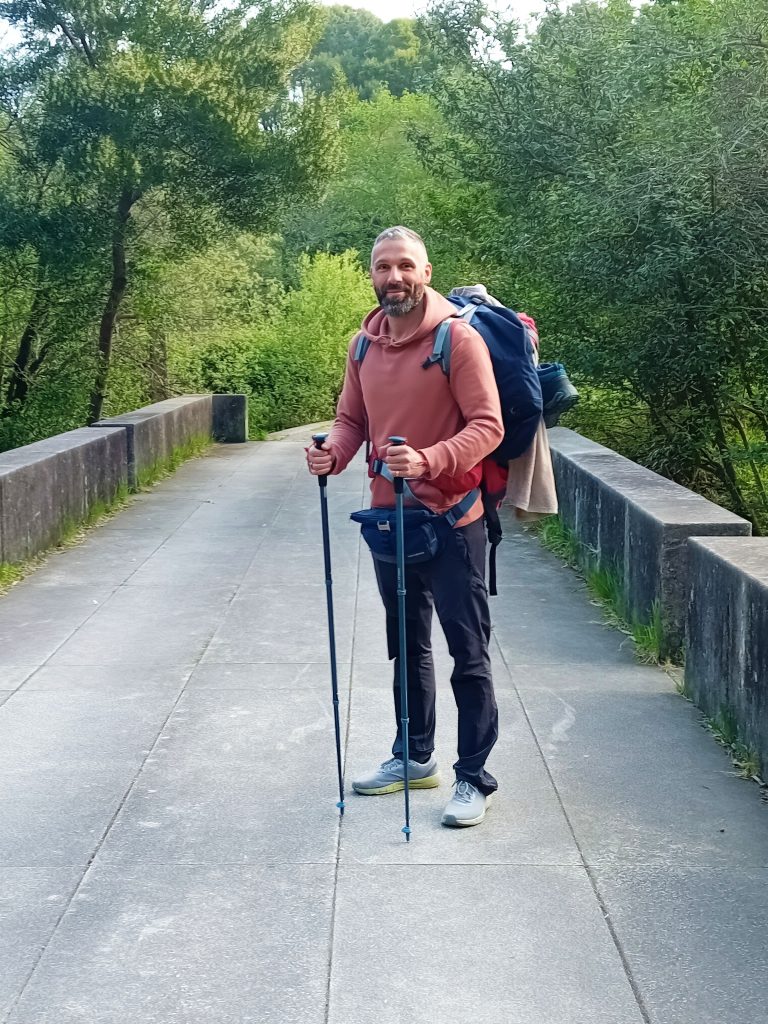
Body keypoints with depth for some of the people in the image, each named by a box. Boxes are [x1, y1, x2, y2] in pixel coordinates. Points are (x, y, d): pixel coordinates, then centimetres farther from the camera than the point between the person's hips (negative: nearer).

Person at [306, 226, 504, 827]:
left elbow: (487, 425, -18)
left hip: (451, 519, -7)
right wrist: (335, 454, -10)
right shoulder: (364, 346, 6)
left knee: (468, 652, 0)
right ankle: (415, 758, 35)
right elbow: (352, 417, 12)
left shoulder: (458, 337, -14)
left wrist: (429, 460, -33)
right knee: (407, 645, 19)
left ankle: (474, 778, 10)